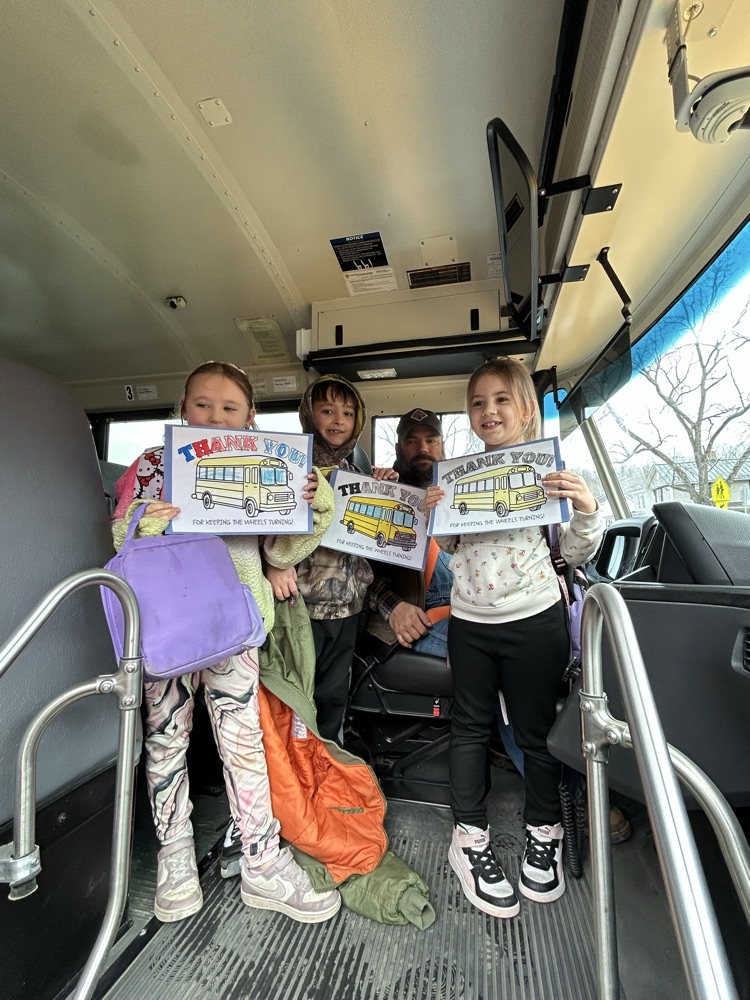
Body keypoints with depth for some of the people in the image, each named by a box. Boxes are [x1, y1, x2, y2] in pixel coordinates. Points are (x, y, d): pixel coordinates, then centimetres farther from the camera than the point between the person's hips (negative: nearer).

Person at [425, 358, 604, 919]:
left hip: (535, 619, -2)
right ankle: (470, 837, 34)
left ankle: (544, 832, 41)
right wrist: (433, 514, -8)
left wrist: (587, 510, -19)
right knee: (471, 726, 15)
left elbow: (576, 556, -1)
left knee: (536, 729, 15)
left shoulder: (552, 469, -5)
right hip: (469, 620, 3)